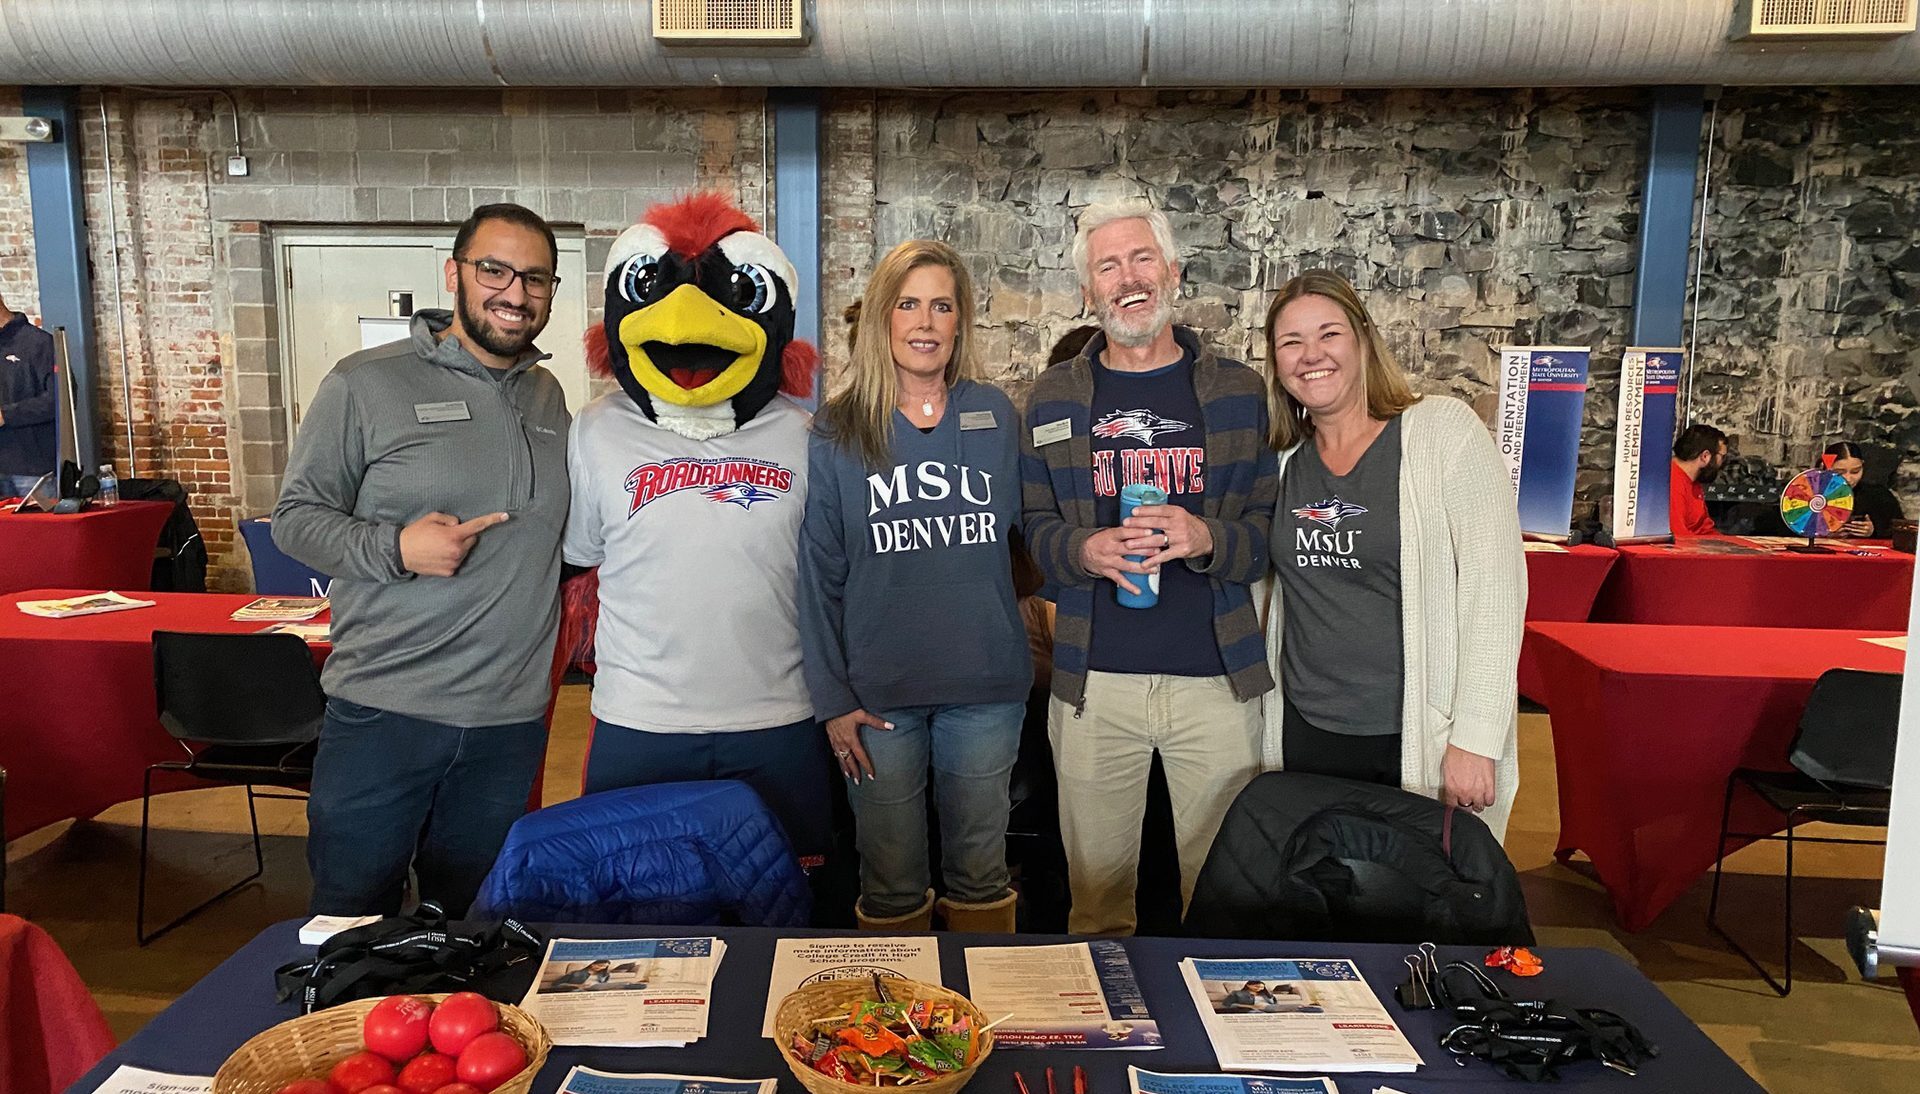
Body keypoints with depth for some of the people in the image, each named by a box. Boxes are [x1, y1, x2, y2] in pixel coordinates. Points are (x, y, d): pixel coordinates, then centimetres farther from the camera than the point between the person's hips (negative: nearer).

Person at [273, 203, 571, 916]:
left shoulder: (548, 397, 11)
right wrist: (394, 549, -21)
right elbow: (296, 516, -5)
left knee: (471, 924, 18)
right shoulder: (367, 383, -5)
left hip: (510, 722, 4)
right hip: (382, 712, -4)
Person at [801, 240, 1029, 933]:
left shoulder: (995, 417, 4)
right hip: (879, 691, -1)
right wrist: (832, 697, -4)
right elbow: (818, 576, -1)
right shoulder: (836, 434, -1)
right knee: (891, 884, 10)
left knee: (981, 870, 14)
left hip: (985, 686, 2)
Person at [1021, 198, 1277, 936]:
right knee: (1097, 885, 12)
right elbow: (1032, 529, 7)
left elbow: (1274, 529, 4)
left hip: (1218, 677, 0)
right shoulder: (1054, 400, 7)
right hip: (1093, 680, 1)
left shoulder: (1237, 393, 5)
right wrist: (1086, 549, -15)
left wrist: (1207, 537, -17)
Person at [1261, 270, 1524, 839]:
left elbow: (1494, 589, -12)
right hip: (1306, 737, 4)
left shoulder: (1444, 430, -7)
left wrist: (1475, 740, -16)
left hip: (1423, 741, -4)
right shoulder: (1283, 460, 7)